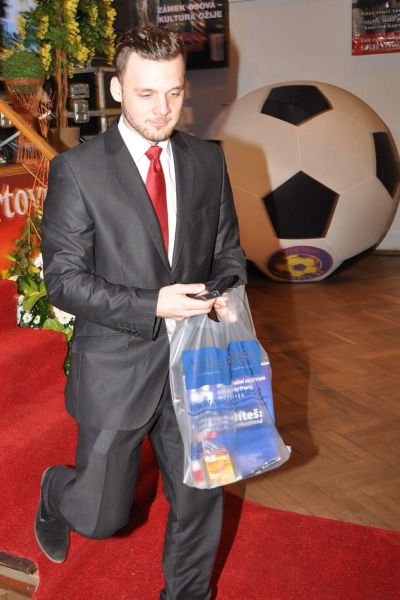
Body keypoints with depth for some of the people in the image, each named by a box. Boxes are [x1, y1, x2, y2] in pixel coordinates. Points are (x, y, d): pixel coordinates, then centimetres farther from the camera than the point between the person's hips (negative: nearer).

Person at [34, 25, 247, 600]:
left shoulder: (208, 161, 3)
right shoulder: (77, 169, -10)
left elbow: (229, 251, 10)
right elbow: (63, 280, -12)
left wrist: (226, 299, -11)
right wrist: (153, 305, -24)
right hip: (117, 368, -3)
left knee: (201, 500, 14)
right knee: (101, 516, 11)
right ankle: (55, 495, 46)